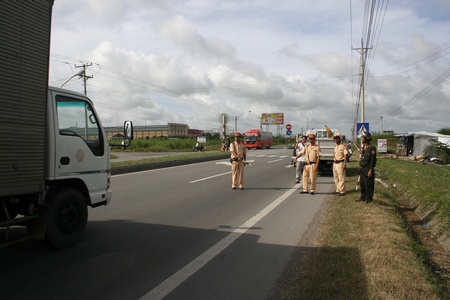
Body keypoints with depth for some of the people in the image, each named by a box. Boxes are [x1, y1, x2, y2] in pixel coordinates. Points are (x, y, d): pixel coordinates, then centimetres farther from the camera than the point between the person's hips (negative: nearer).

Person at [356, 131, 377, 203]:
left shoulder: (372, 148, -13)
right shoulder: (363, 148, 12)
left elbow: (373, 160, -16)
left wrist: (370, 170, -19)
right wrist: (361, 168, 17)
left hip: (368, 169, -8)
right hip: (362, 169, 8)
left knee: (368, 184, -1)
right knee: (362, 184, 13)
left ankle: (369, 198, 10)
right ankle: (363, 197, 23)